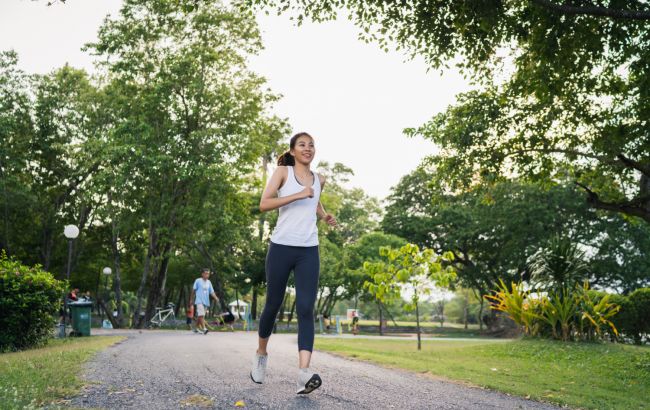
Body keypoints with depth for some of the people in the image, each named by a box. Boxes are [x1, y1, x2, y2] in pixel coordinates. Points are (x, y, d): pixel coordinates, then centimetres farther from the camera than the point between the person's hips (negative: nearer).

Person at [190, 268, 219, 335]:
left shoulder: (209, 282, 10)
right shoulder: (198, 281, -3)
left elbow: (212, 292, 6)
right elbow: (193, 290, 5)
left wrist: (216, 298, -11)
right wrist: (191, 299, 9)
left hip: (206, 302, 5)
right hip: (199, 301, -5)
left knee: (199, 316, 13)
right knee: (201, 315, -18)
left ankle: (197, 327, 25)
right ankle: (204, 328, -25)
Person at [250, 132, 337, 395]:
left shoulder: (319, 179, 13)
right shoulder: (283, 171, 1)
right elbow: (264, 204, -10)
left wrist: (325, 216, 13)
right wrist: (297, 195, -18)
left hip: (309, 250, 3)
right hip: (281, 247, -2)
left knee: (306, 308, -12)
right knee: (273, 305, 8)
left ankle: (303, 373, -20)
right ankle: (261, 354, 34)